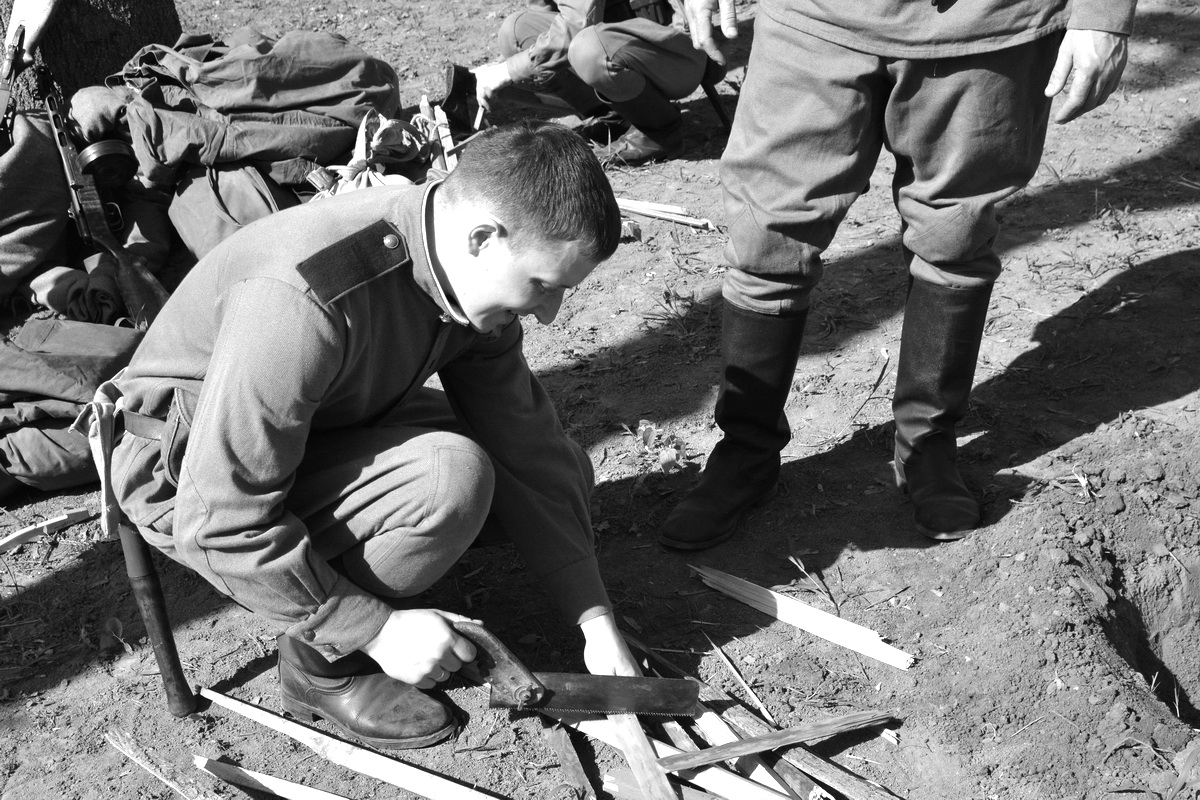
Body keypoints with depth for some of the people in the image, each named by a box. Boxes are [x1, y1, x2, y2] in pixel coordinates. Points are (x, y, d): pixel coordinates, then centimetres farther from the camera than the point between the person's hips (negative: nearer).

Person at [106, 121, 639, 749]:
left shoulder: (470, 276, -11)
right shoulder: (303, 297, -37)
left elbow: (528, 451, -4)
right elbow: (224, 522, -33)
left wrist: (596, 620, -6)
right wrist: (378, 628, -26)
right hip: (186, 477, -8)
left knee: (557, 466, -1)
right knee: (449, 478, -31)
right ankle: (323, 663, -7)